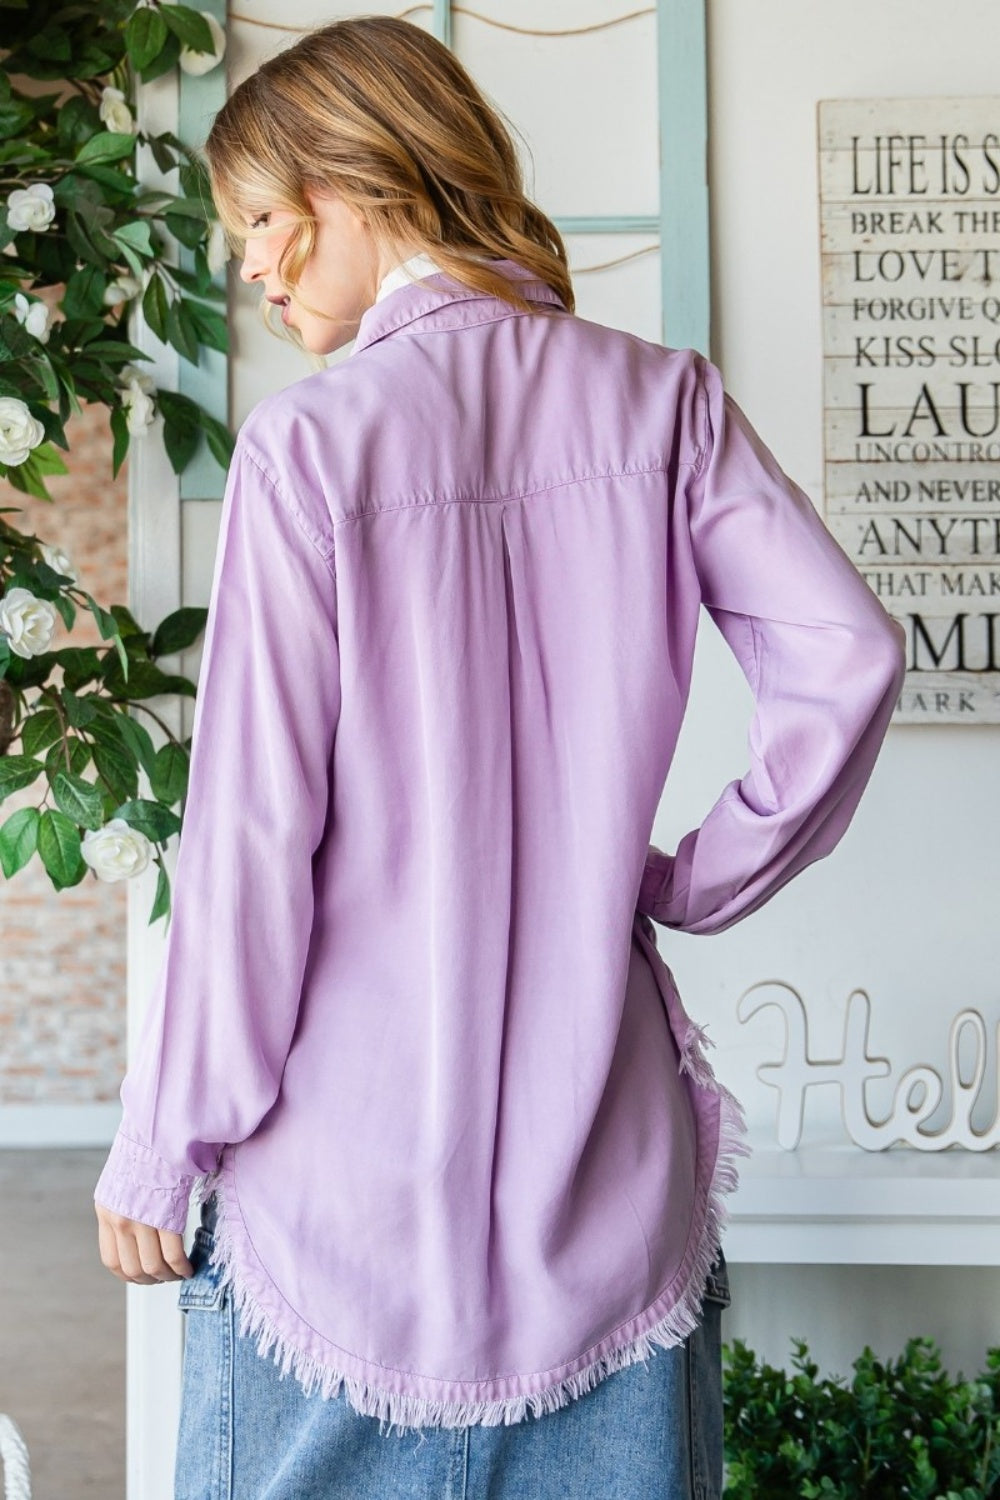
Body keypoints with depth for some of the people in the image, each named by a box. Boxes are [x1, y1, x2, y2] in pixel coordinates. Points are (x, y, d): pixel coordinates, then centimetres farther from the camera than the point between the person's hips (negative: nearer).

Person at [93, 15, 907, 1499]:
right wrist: (703, 878, 4)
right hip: (601, 1152, 4)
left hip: (351, 1149, -3)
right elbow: (847, 655, -8)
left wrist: (162, 1146, -3)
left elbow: (254, 829, -12)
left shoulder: (311, 442, -12)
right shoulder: (660, 400, -1)